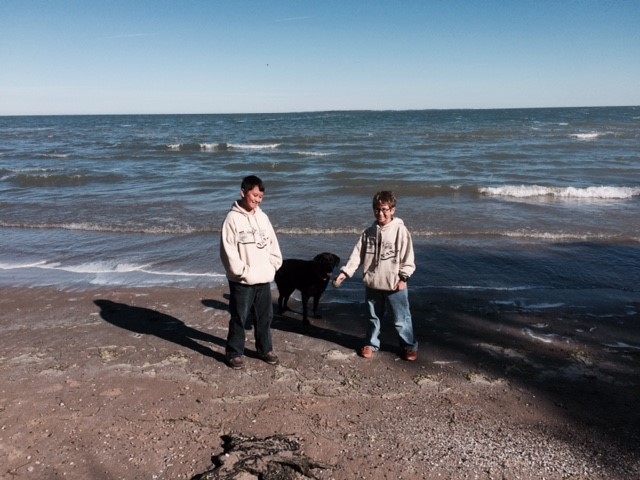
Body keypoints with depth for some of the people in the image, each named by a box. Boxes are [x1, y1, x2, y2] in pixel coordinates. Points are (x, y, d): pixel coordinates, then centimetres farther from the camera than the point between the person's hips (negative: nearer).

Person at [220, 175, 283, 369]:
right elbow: (228, 251, -14)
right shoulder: (233, 218, -11)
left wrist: (272, 266, 2)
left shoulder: (262, 217, 7)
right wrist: (243, 272, -16)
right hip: (242, 281, -5)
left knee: (265, 317, 15)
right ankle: (234, 353, 19)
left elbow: (273, 244, 12)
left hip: (264, 278, 6)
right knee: (239, 318, 4)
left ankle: (265, 349, 31)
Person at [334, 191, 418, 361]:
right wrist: (345, 271, -6)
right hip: (372, 284, 4)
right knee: (373, 317, 19)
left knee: (401, 319, 6)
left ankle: (409, 346, 24)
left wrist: (403, 277, -13)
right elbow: (358, 253, 3)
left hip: (394, 285, -4)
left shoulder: (400, 230, -9)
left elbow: (407, 256, -9)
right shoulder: (369, 232, 4)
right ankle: (371, 344, 36)